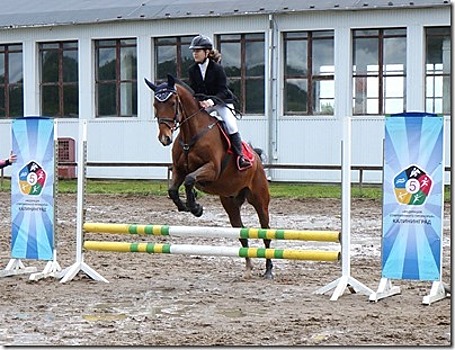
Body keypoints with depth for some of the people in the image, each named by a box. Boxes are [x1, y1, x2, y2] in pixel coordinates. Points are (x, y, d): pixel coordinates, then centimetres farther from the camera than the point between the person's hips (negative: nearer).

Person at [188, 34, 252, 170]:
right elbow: (194, 91, -3)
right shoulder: (192, 70, -2)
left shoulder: (217, 68, -15)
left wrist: (211, 100, -34)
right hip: (203, 103, 5)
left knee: (231, 125, -22)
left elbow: (223, 91, -17)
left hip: (222, 101, -4)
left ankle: (239, 155, -16)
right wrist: (201, 100, -25)